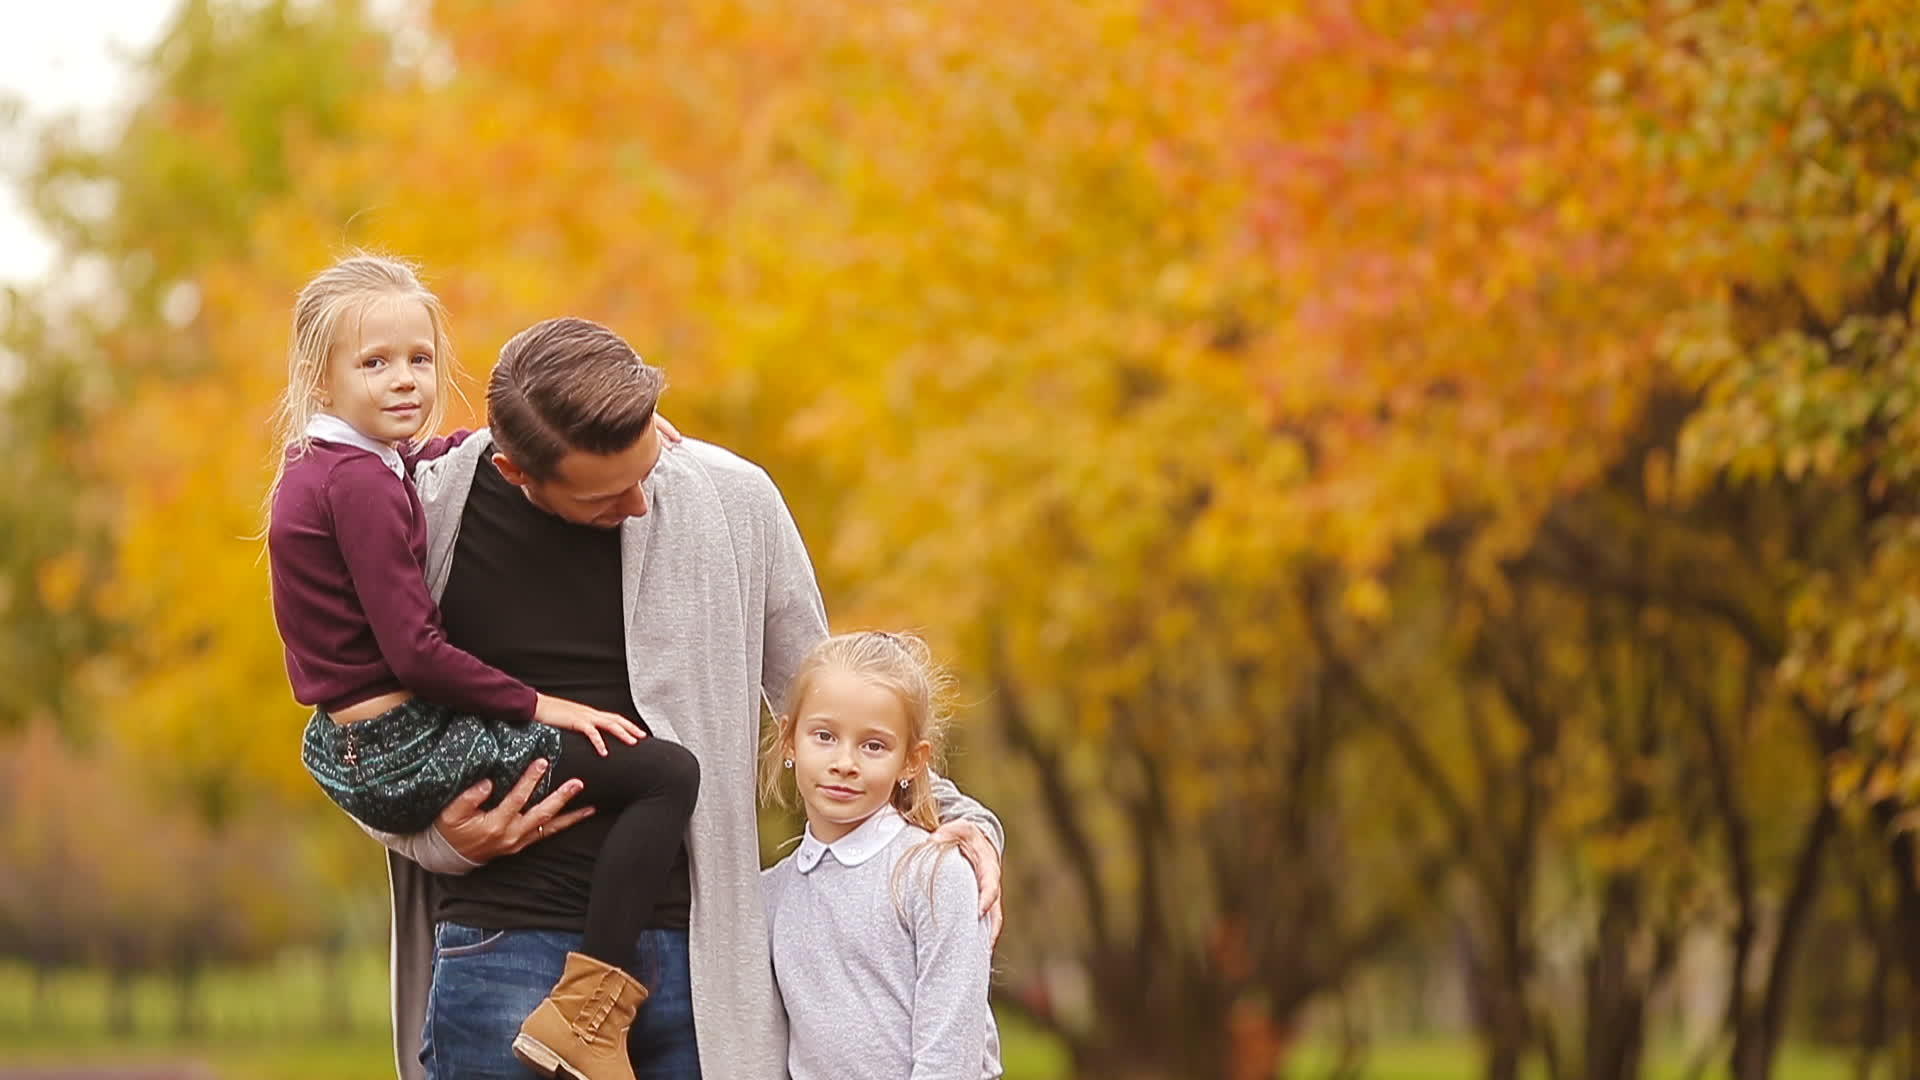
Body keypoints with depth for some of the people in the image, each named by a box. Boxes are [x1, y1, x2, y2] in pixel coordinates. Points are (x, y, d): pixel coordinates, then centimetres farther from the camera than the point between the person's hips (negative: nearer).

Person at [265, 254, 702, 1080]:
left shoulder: (315, 469, 11)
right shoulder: (363, 484, -18)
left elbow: (454, 450, 25)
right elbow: (414, 652, -23)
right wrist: (536, 705, -14)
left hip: (347, 751, 11)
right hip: (403, 754, -11)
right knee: (667, 773, -15)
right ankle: (583, 1008, -18)